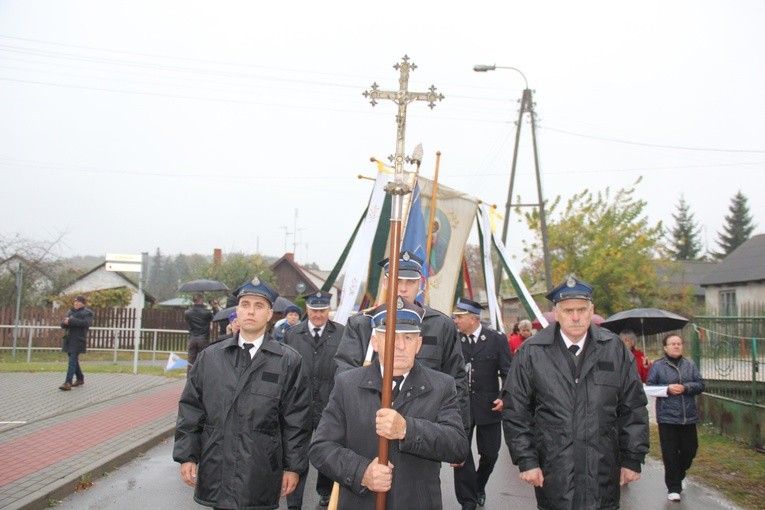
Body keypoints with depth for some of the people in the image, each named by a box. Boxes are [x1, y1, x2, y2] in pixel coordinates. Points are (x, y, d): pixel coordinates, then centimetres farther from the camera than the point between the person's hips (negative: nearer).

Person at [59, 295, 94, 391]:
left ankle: (68, 383, -18)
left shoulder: (87, 312, -3)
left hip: (78, 340, -8)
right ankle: (80, 379, 30)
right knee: (74, 360, 15)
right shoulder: (70, 311, 17)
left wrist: (71, 320, -21)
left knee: (72, 361, -14)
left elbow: (85, 323, -21)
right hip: (69, 339, 8)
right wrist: (65, 322, -12)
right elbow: (62, 323, 12)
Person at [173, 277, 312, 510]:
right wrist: (187, 455, 4)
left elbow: (297, 419, -2)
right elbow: (191, 409, 8)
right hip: (215, 472, 3)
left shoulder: (289, 362, -2)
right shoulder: (209, 357, 7)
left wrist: (293, 466, -3)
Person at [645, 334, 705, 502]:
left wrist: (685, 387, -13)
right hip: (667, 417, -3)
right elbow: (649, 387, -1)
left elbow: (700, 384, 3)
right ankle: (673, 488, 10)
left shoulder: (690, 364, 8)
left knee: (690, 450, 11)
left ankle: (678, 477, 38)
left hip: (689, 416, 3)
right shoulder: (657, 365, -1)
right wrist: (667, 389, -14)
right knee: (670, 454, -1)